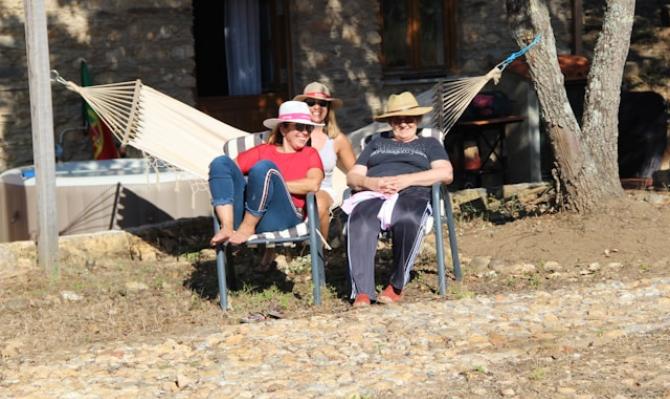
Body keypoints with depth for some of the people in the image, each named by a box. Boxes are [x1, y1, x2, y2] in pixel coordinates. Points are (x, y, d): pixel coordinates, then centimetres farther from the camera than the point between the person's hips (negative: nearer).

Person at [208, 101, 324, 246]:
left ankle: (246, 228, -18)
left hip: (282, 217, -3)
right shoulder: (263, 151, 27)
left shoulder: (310, 154, 20)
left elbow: (313, 184, -1)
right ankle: (227, 228, -27)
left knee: (264, 167, -27)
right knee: (221, 162, -13)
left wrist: (275, 184, 1)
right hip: (246, 214, 3)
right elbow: (231, 168, 15)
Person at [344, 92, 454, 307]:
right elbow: (352, 176, 25)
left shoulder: (429, 144, 30)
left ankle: (397, 286, -33)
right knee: (360, 221, -37)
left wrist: (407, 180, -5)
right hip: (373, 195, 2)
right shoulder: (376, 144, 37)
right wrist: (370, 182, -1)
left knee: (407, 219, -42)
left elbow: (446, 173, 9)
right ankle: (362, 291, -46)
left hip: (412, 194, -2)